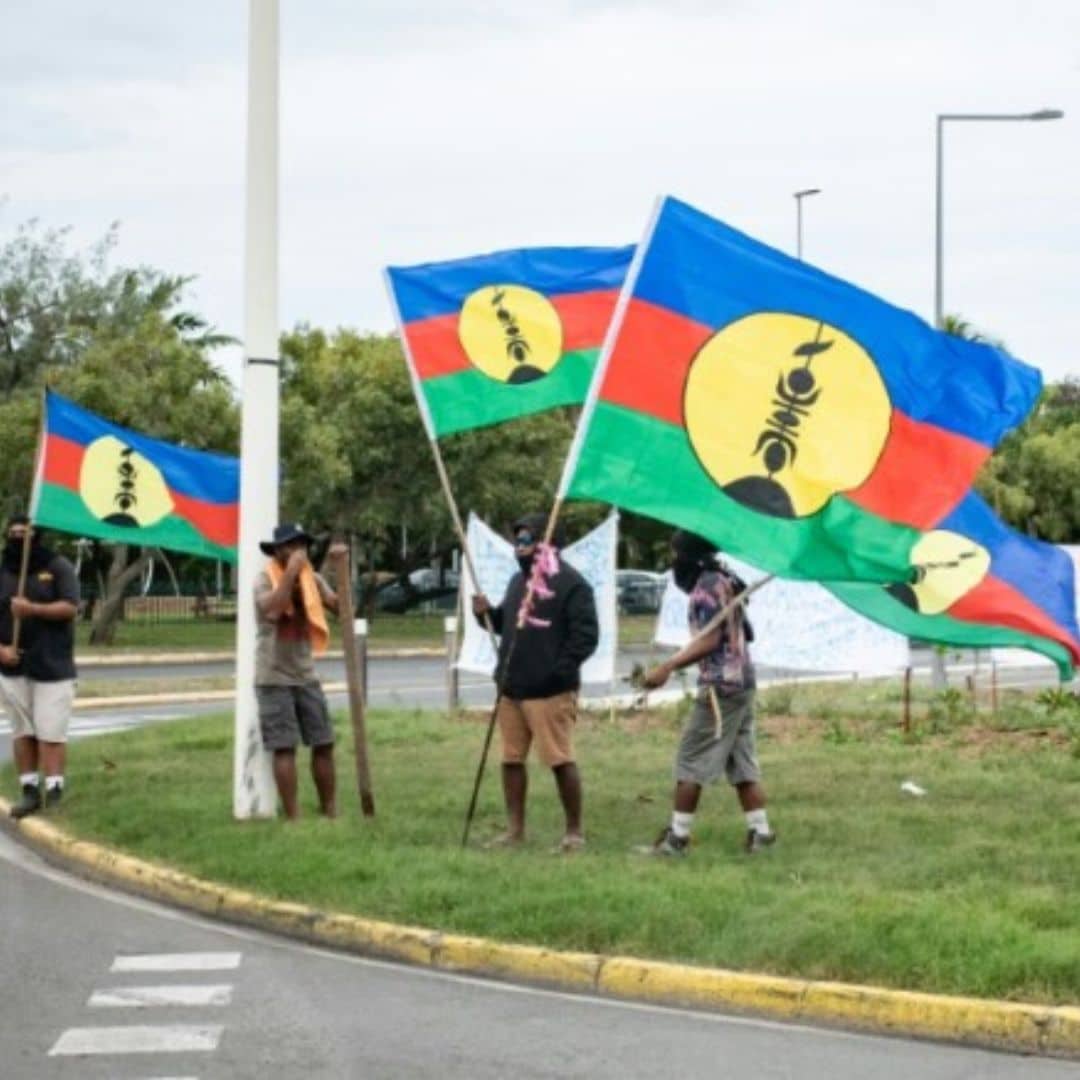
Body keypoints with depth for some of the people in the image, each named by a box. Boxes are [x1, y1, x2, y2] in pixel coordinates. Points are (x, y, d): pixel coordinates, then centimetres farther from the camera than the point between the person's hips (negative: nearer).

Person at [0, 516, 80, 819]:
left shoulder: (58, 567, 1)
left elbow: (69, 608, -8)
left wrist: (32, 609, -21)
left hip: (53, 666, -3)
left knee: (50, 732, -8)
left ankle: (54, 791, -5)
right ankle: (29, 790, 10)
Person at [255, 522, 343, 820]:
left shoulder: (311, 578, 8)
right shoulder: (264, 579, -9)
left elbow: (340, 606, -3)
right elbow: (272, 610, -28)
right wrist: (291, 572, -24)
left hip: (306, 675, 6)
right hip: (275, 678, -6)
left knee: (324, 744, 5)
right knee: (285, 748, -7)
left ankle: (330, 812, 13)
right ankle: (293, 817, -3)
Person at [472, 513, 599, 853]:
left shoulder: (570, 583, -10)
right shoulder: (518, 581, 17)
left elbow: (586, 634, -14)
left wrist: (559, 671, -20)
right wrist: (488, 614, 5)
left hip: (550, 692, -8)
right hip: (511, 688, 8)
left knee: (561, 760, -4)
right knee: (511, 759, 11)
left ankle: (574, 831, 4)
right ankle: (515, 829, 19)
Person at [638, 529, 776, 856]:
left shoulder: (707, 586, -12)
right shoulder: (727, 582, 17)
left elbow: (709, 640, -18)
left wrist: (667, 667, -20)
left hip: (720, 685, -10)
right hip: (743, 682, 10)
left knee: (691, 760, -4)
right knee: (742, 763, 10)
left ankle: (677, 836, -2)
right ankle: (760, 832, 7)